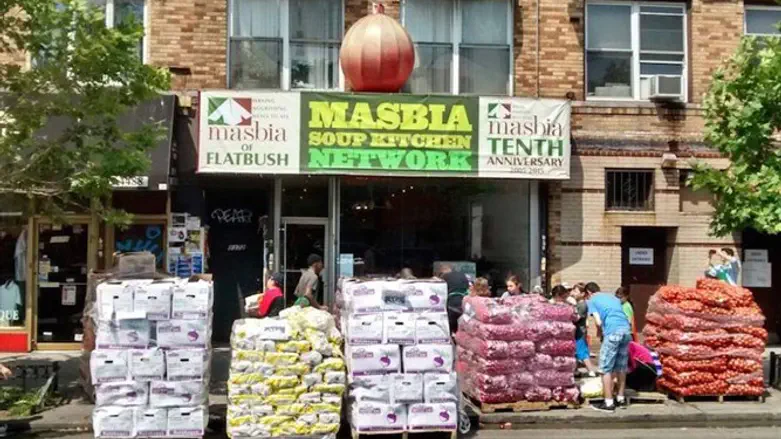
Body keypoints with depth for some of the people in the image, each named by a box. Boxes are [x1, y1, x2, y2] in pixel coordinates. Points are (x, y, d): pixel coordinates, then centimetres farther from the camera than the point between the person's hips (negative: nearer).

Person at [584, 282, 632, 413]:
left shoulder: (592, 301, 10)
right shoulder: (613, 296, 29)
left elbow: (599, 322, 0)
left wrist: (601, 331, 20)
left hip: (613, 332, -7)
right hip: (626, 330, 7)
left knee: (606, 368, 2)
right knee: (621, 367, 18)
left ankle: (609, 403, 2)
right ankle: (621, 399, 27)